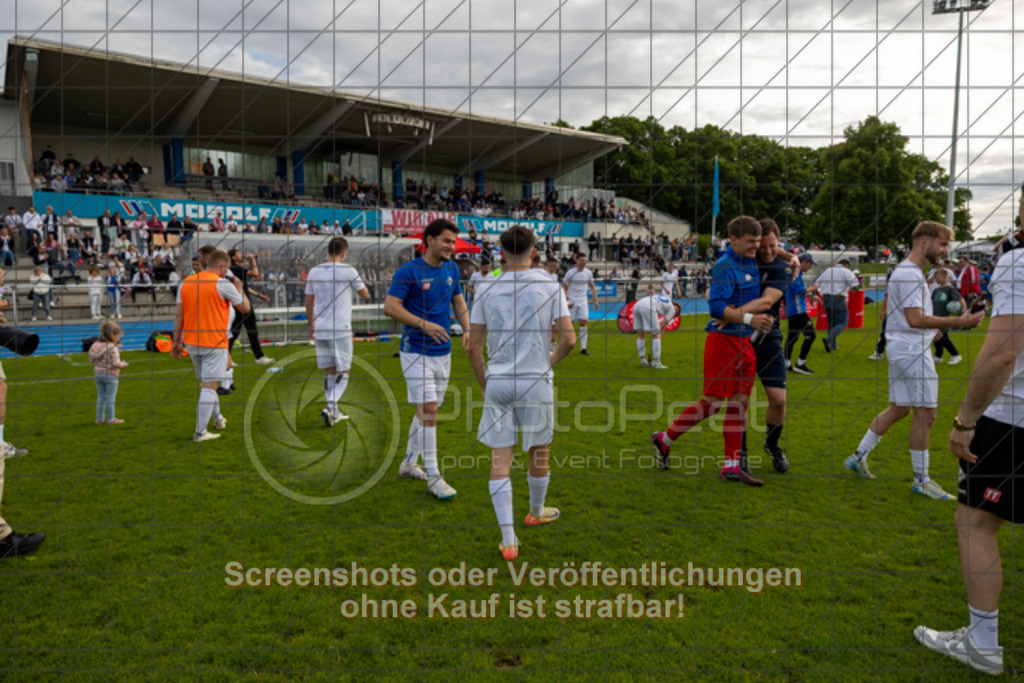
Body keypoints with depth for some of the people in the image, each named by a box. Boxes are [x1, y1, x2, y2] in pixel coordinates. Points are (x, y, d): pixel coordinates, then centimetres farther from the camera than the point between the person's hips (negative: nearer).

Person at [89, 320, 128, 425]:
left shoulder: (96, 345, 3)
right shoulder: (112, 348, -19)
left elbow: (91, 359, 9)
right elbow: (116, 363, -22)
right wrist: (123, 364, -3)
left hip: (98, 374, 7)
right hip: (110, 375, -7)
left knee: (100, 397, 14)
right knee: (110, 398, 2)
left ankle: (99, 418, 19)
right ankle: (110, 419, 8)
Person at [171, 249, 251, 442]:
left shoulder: (186, 282, 7)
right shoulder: (223, 284, -10)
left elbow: (178, 314, 7)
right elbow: (245, 307, -2)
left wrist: (177, 341, 12)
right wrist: (239, 288, 15)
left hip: (192, 342, 6)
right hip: (214, 342, -6)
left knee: (206, 383, 21)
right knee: (209, 386, -2)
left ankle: (218, 419, 37)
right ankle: (200, 432, -3)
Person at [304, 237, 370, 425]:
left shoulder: (314, 272, 7)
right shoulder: (348, 271, -7)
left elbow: (309, 303, 13)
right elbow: (365, 296, 4)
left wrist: (311, 325, 25)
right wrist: (355, 284, 22)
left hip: (320, 330, 5)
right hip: (341, 330, -5)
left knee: (329, 372, 13)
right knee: (343, 372, 4)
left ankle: (334, 412, 18)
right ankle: (330, 407, -12)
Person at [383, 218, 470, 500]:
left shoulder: (451, 269, 7)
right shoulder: (409, 271, -12)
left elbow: (458, 302, 17)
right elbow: (390, 306, -16)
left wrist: (467, 330, 0)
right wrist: (424, 324, -24)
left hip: (443, 352, 7)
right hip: (416, 352, -7)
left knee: (426, 411, 14)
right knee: (428, 411, -10)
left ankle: (409, 463, 31)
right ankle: (433, 477, -2)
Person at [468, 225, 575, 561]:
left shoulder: (488, 290, 2)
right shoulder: (549, 286, -4)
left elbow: (474, 347, 2)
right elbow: (569, 339, -8)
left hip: (497, 382, 2)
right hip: (535, 382, -1)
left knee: (500, 459, 6)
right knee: (539, 453, 19)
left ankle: (508, 538, 4)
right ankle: (536, 512, 40)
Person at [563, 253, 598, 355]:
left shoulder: (588, 273, 3)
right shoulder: (570, 272, -8)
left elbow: (592, 286, 12)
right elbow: (563, 287, -5)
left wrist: (595, 300, 6)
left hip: (583, 301, 3)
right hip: (572, 301, -3)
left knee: (584, 323, -2)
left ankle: (583, 348, 3)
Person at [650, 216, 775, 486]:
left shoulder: (752, 261, 11)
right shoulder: (725, 266, -14)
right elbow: (716, 307, -23)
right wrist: (749, 317, -25)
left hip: (745, 342, 8)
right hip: (724, 341, -8)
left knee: (739, 402, 7)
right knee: (713, 402, -3)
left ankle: (731, 466, 14)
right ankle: (664, 440, 14)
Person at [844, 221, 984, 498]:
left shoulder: (907, 271, 16)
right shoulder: (910, 273, -17)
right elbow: (915, 319, -23)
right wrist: (958, 322, -22)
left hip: (905, 349, 11)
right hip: (912, 351, -11)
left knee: (899, 409, 16)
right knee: (926, 413, -3)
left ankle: (858, 457, 21)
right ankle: (921, 480, 7)